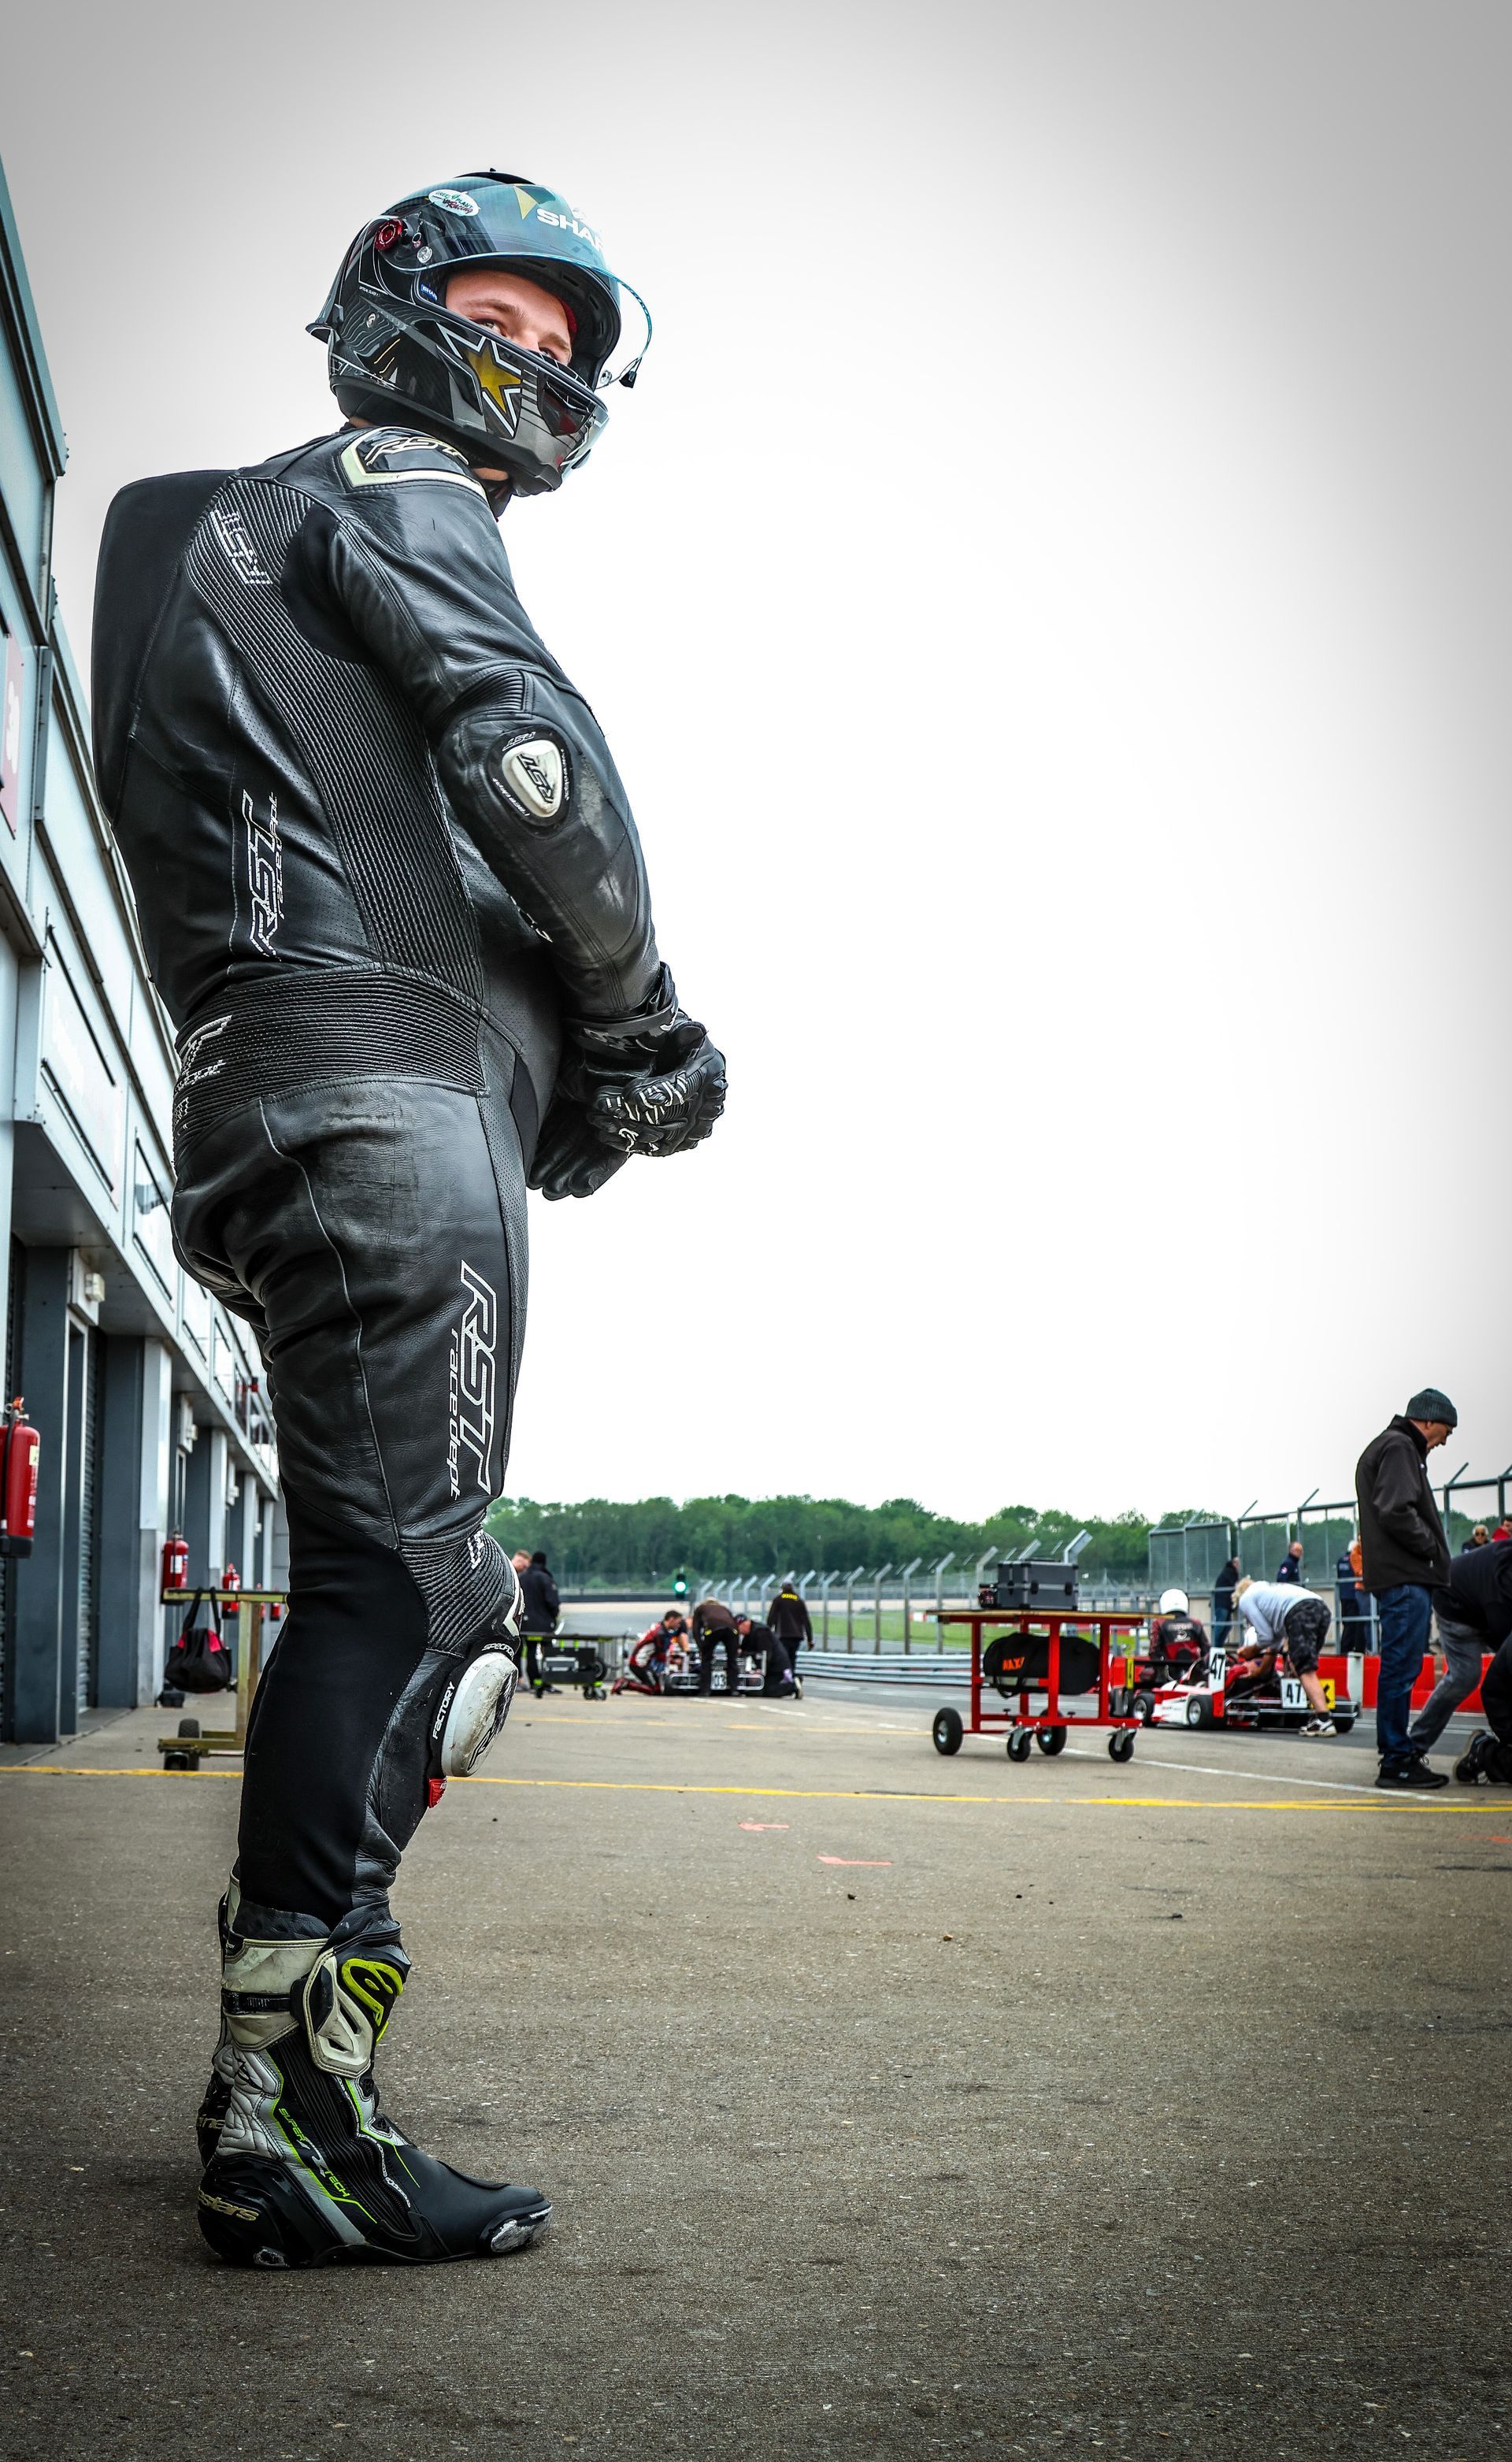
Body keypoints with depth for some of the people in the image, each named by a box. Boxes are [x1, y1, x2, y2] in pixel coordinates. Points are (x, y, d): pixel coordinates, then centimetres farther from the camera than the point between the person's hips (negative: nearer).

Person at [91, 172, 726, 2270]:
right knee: (406, 1575, -16)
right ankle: (287, 2111, -21)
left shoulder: (259, 538, 34)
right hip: (391, 1081, -10)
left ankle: (277, 2084, 11)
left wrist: (569, 1071, 14)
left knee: (386, 1586, 9)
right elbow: (530, 753, -11)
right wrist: (644, 1028, 0)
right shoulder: (391, 487, 6)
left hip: (281, 1097, 10)